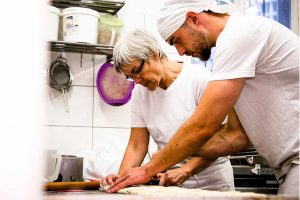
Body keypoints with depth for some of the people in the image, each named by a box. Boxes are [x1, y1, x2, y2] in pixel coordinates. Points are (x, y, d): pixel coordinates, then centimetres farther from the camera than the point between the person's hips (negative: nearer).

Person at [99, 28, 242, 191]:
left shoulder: (200, 78, -9)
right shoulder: (139, 92, 6)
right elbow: (137, 146, 7)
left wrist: (185, 170, -21)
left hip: (212, 183, -4)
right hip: (171, 183, 4)